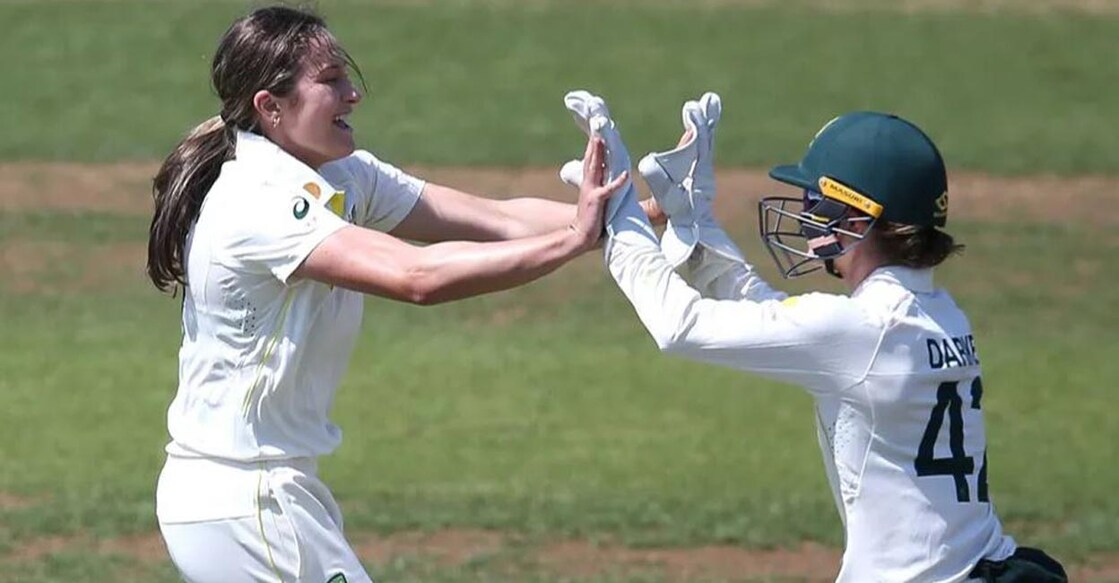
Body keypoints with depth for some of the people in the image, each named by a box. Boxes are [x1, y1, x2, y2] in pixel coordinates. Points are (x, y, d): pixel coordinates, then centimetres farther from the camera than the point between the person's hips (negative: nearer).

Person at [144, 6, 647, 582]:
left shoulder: (344, 177, 6)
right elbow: (416, 276, -33)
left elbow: (497, 219, -1)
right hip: (244, 507, -10)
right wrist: (574, 237, -31)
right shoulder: (259, 201, -22)